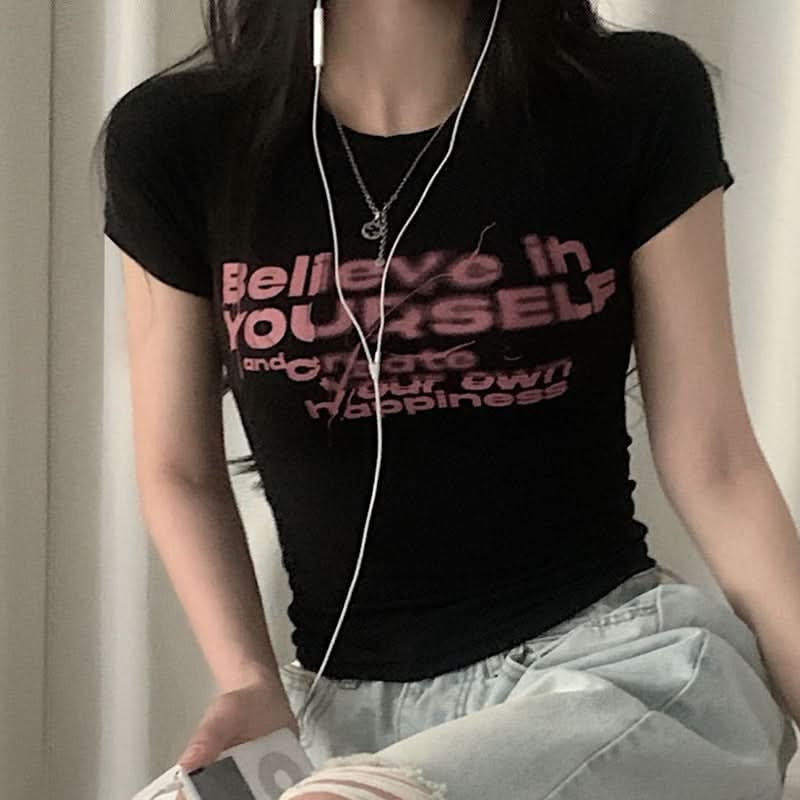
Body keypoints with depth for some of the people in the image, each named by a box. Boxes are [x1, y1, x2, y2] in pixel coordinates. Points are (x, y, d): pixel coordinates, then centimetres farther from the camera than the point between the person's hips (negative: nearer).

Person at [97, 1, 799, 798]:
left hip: (627, 661, -2)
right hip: (350, 704, 3)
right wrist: (252, 682, -7)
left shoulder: (642, 102, -7)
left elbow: (712, 463, -2)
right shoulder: (175, 141, -3)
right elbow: (180, 473, 7)